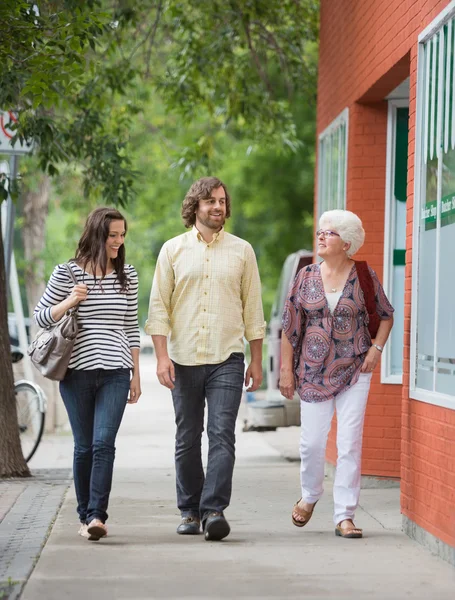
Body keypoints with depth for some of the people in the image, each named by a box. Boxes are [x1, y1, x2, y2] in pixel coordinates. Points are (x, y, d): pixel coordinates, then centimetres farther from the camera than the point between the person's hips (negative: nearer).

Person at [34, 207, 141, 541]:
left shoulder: (127, 275, 8)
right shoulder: (67, 272, 0)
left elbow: (131, 326, 13)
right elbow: (41, 317, 4)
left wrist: (136, 374, 12)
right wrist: (69, 302, -14)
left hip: (115, 373, 1)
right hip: (77, 372, -1)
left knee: (104, 443, -13)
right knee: (84, 447, 5)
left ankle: (96, 516, -15)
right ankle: (85, 515, 17)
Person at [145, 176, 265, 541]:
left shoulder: (241, 251, 8)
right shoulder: (174, 250, 7)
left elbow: (252, 308, 11)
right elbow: (159, 306, 4)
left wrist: (257, 360, 8)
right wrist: (162, 355, -6)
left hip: (227, 359, -1)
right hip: (184, 359, 1)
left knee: (222, 435, -12)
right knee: (187, 439, 7)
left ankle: (214, 510, -16)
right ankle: (190, 511, 17)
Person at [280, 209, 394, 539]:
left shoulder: (364, 276, -2)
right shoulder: (305, 277, 2)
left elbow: (386, 315, 11)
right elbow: (290, 326, 5)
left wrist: (376, 348, -2)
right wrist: (286, 369, 2)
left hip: (354, 371, -1)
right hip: (313, 372, 1)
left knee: (350, 443, -5)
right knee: (312, 441, 3)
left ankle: (345, 515, 2)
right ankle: (309, 496, 32)